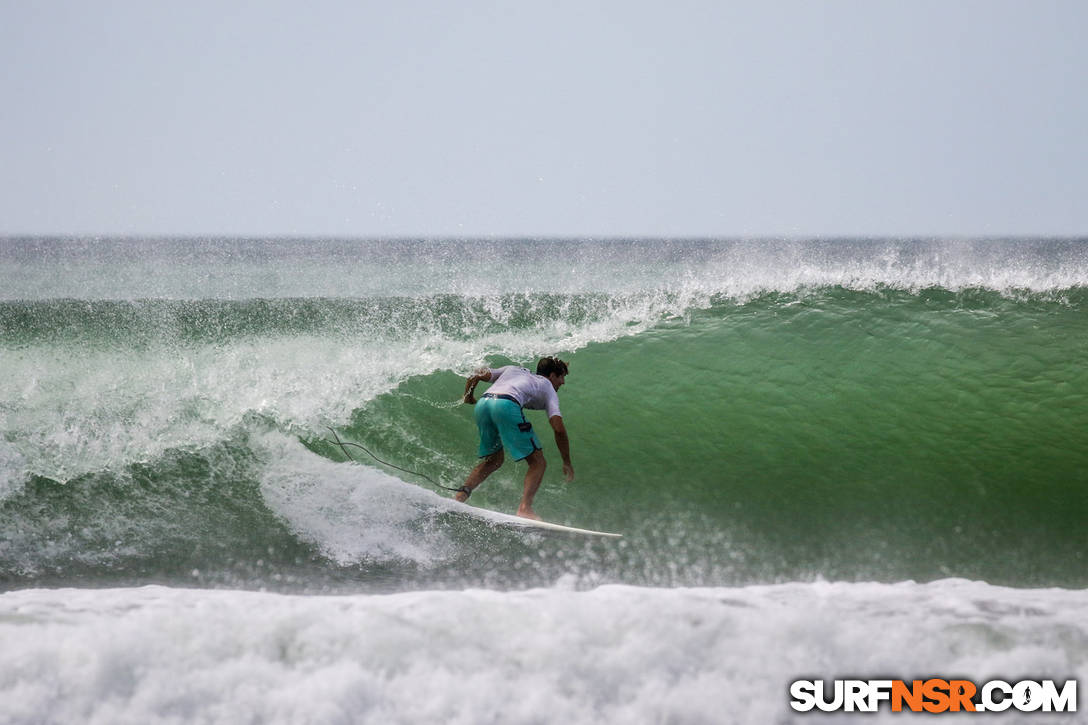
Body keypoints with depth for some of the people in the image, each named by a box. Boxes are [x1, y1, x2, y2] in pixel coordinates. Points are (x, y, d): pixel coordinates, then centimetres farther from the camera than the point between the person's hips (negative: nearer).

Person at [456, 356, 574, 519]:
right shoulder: (548, 389, 23)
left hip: (483, 402, 6)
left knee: (494, 460, 24)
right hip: (507, 405, -6)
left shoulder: (513, 370, 37)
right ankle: (525, 509, -15)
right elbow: (559, 429, 10)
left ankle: (460, 495, 7)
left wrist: (468, 397, 46)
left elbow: (476, 375, 28)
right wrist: (567, 463, 17)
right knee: (537, 462, 4)